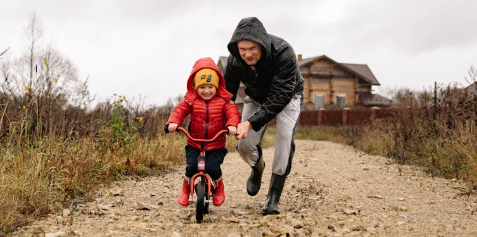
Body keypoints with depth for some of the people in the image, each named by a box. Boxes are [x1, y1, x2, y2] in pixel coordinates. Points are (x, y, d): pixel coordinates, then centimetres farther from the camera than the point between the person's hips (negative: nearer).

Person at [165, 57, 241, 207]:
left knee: (213, 168, -19)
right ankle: (186, 189, 12)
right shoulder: (191, 100, 0)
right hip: (194, 144, 1)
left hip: (216, 145, -1)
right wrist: (173, 122, -31)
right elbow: (180, 110, -11)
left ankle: (219, 188, 15)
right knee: (192, 166, -19)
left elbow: (233, 112, -12)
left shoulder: (223, 101, -1)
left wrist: (232, 125, -33)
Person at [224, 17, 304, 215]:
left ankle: (273, 198, -17)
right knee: (244, 145, -10)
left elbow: (279, 98, -40)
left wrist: (251, 123, -50)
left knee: (285, 136, -27)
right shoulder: (234, 61, -26)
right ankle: (257, 168, 29)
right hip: (257, 98, 3)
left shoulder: (283, 53, -39)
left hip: (286, 97, -3)